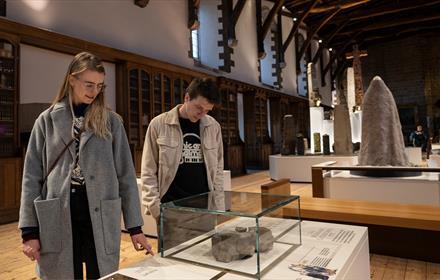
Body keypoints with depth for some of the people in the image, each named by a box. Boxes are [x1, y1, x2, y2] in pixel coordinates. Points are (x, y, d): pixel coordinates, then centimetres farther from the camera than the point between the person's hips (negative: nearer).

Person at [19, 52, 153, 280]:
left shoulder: (111, 121, 1)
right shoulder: (47, 120, 3)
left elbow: (126, 176, 1)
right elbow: (32, 177, 4)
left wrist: (134, 226, -1)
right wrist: (29, 230, 1)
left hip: (101, 220, 0)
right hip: (58, 220, 1)